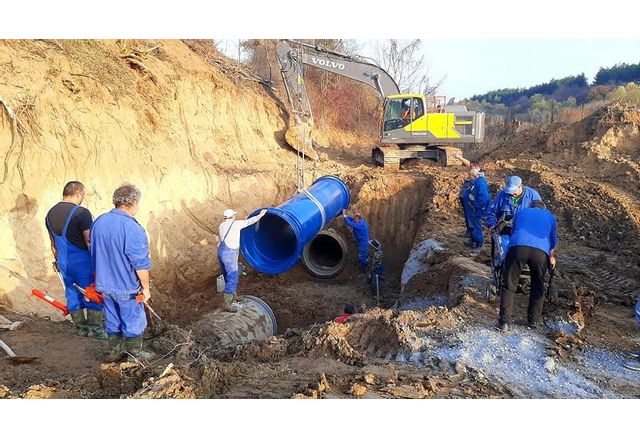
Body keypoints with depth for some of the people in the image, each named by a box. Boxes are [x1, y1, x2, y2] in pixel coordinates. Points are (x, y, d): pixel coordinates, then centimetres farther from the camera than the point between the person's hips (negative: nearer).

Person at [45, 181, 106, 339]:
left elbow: (54, 244, 14)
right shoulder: (81, 212, -18)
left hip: (63, 261, 7)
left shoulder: (50, 214, 6)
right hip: (83, 261, -7)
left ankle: (81, 327, 25)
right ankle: (96, 329, 12)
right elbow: (90, 242, -16)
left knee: (72, 293, 15)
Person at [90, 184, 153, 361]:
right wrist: (145, 287, -8)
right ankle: (135, 354, 23)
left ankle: (114, 351, 33)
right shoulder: (132, 229, -24)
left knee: (112, 320, 21)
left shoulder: (99, 222, 1)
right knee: (133, 322, 10)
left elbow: (94, 253, 13)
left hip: (104, 284, 7)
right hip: (127, 288, -7)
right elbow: (141, 264, -20)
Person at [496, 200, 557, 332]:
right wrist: (552, 257, 60)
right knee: (538, 287, 19)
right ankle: (534, 321, 26)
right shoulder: (550, 216, 33)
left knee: (509, 286, 5)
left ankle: (504, 321, 0)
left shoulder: (521, 212, 33)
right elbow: (553, 239, 42)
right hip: (541, 251, 1)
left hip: (517, 247, -1)